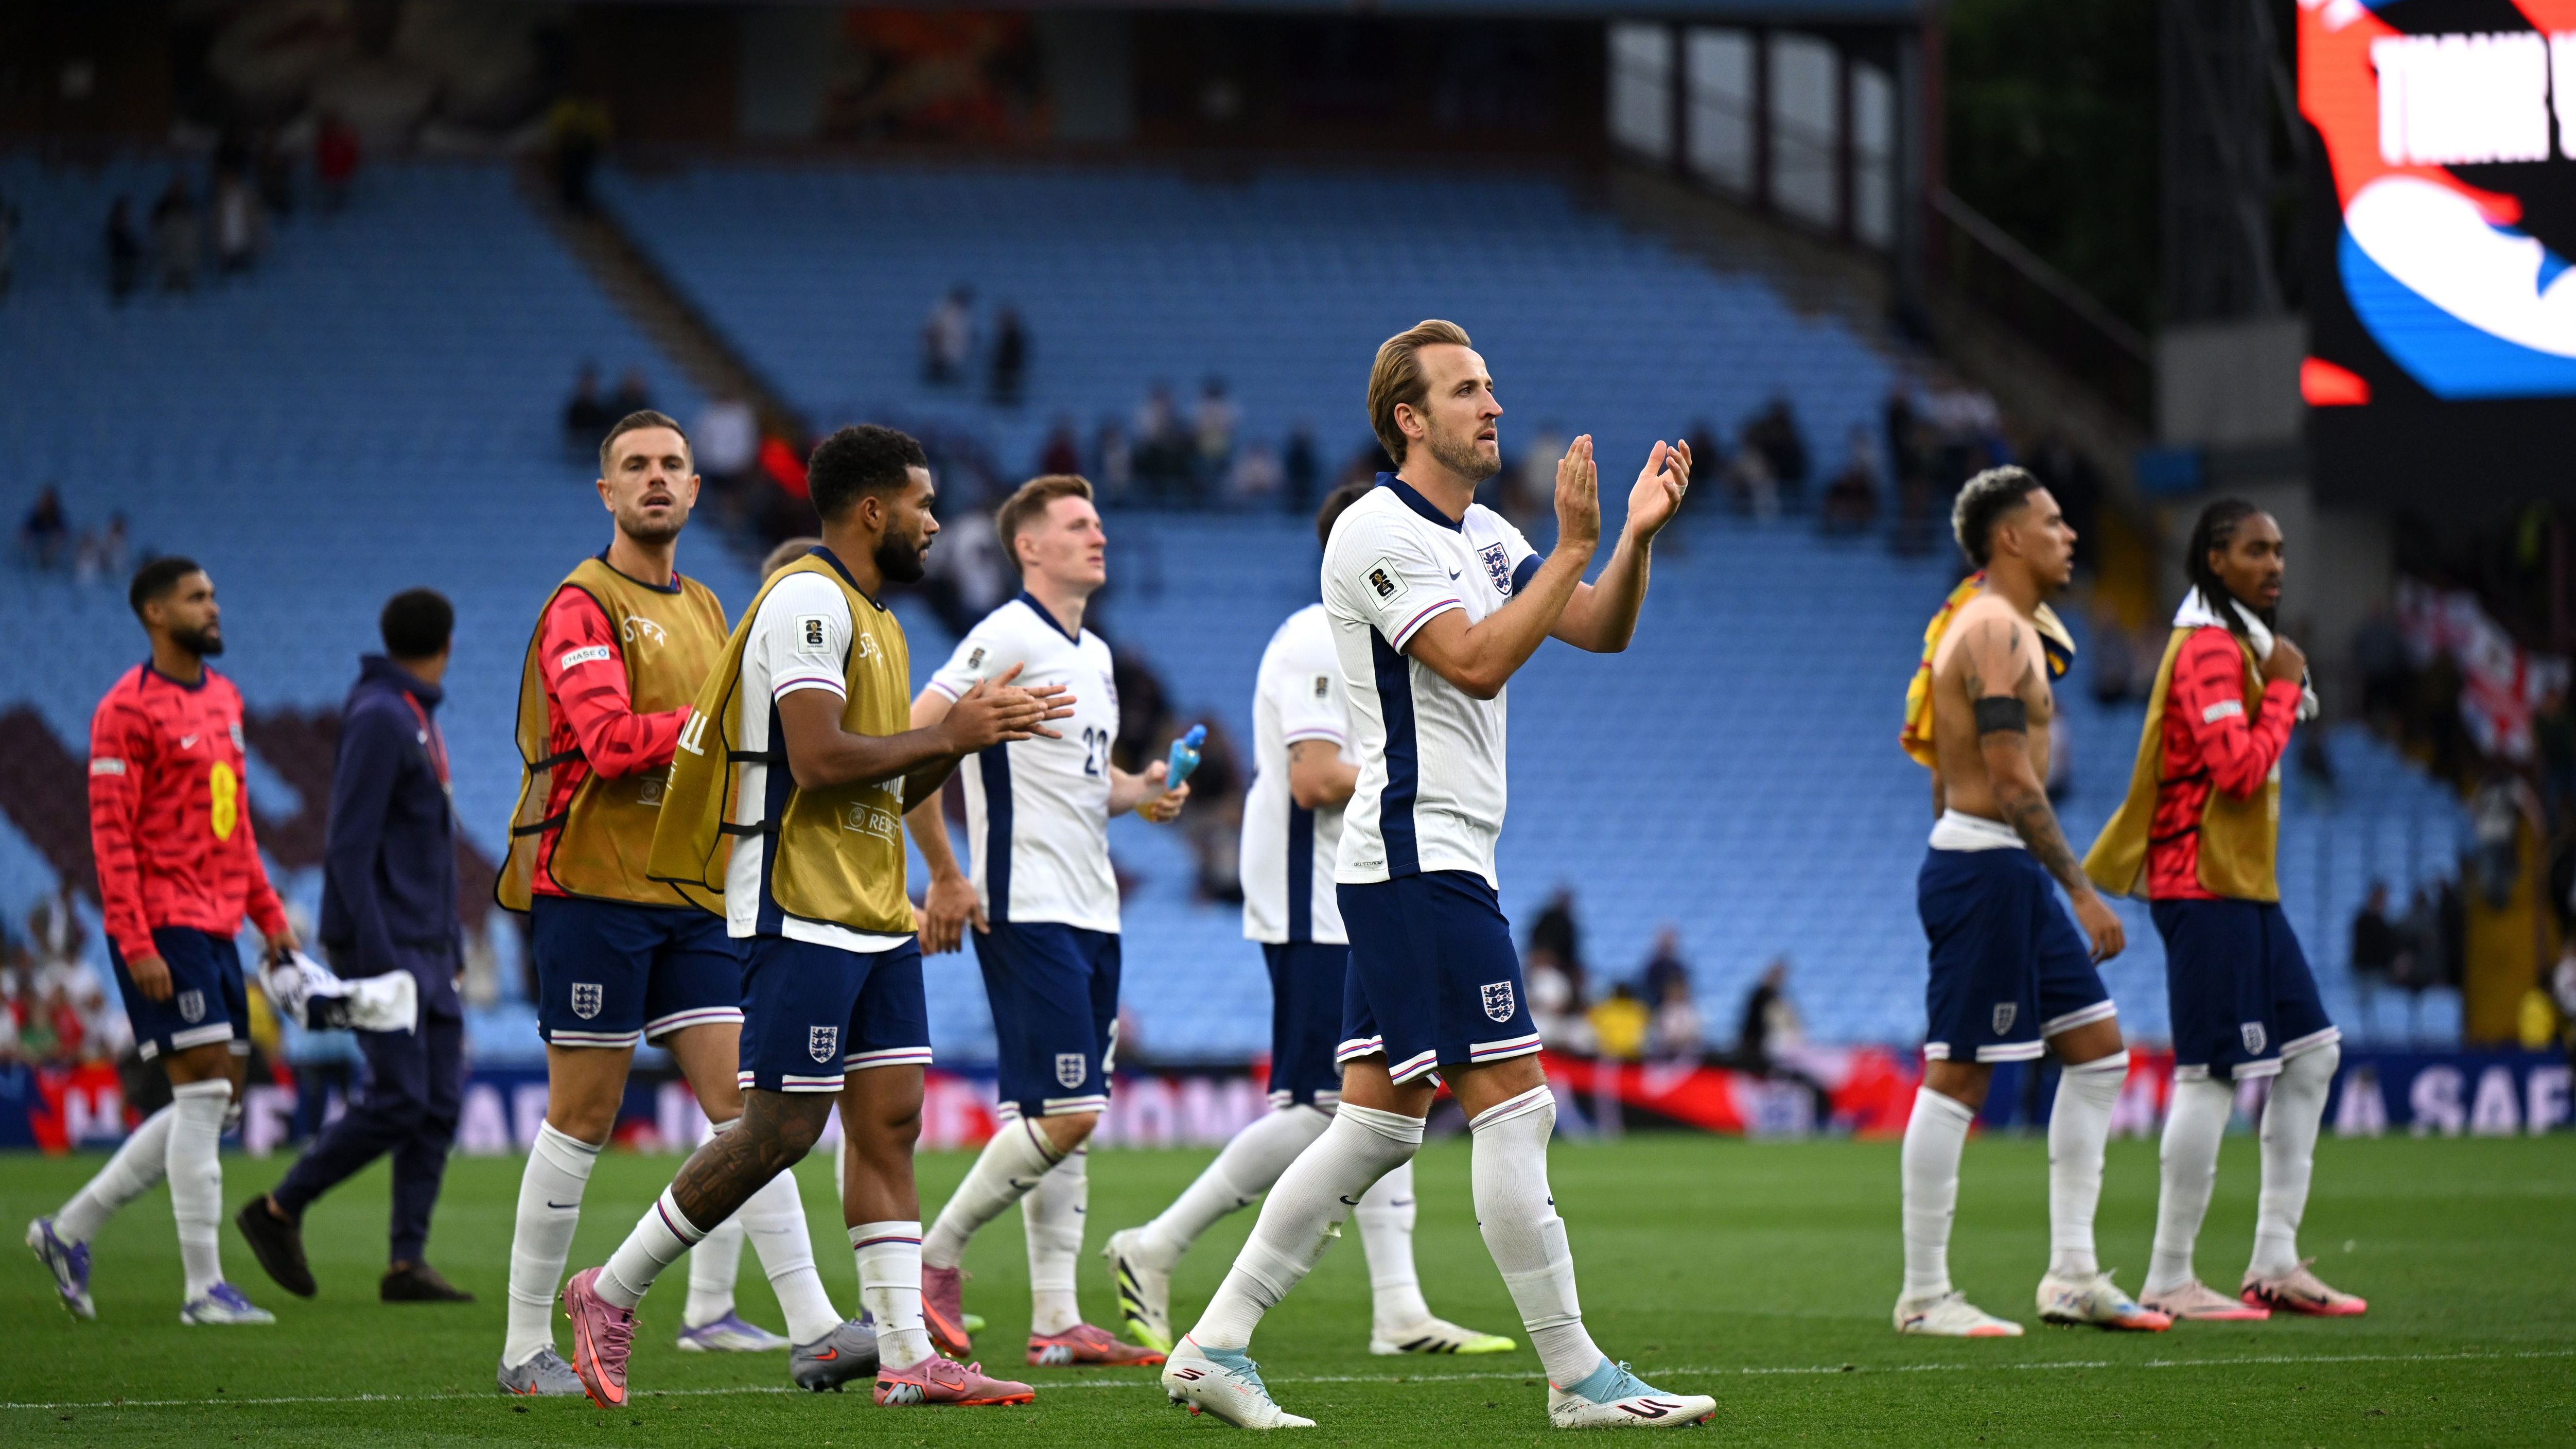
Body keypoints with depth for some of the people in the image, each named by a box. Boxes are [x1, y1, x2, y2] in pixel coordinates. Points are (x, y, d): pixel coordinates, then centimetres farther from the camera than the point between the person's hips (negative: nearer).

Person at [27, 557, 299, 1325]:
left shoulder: (224, 699, 16)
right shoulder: (129, 710, -10)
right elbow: (111, 836, -13)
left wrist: (268, 914, 17)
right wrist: (137, 946, -19)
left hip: (217, 929, 9)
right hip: (163, 929, -9)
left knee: (215, 1101, 9)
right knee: (203, 1093, -10)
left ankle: (70, 1230, 19)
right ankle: (204, 1287, -7)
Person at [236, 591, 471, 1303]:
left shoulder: (417, 720, 16)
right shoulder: (379, 719, -13)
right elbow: (348, 845, -18)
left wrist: (451, 941, 21)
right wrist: (377, 956, -23)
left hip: (425, 950, 9)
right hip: (381, 943, -9)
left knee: (440, 1104, 1)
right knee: (398, 1104, -13)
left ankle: (407, 1264, -1)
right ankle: (279, 1211, 2)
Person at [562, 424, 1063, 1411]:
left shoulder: (874, 621, 19)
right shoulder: (808, 600, -12)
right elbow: (819, 760, -22)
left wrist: (966, 733, 7)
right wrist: (947, 736, -14)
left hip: (875, 918, 10)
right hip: (801, 912, -10)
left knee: (889, 1122, 3)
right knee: (781, 1130, -9)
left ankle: (908, 1359, 1)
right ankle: (611, 1295, 3)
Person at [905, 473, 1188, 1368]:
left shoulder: (1093, 655, 17)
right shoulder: (1007, 638, -10)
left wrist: (1139, 791, 7)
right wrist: (946, 878, -14)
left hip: (1092, 916, 9)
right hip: (1029, 915, -9)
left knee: (1071, 1120, 6)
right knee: (1065, 1114, -13)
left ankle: (1057, 1322, 7)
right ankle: (934, 1260, 1)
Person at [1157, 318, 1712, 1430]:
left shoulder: (1482, 537, 17)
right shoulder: (1378, 532, -12)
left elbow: (1603, 632, 15)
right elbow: (1479, 664, -21)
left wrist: (1639, 534, -2)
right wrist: (1574, 547, -19)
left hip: (1437, 865, 10)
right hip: (1417, 853, -10)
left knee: (1377, 1125, 8)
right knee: (1513, 1102, -10)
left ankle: (1215, 1347, 9)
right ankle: (1577, 1378, -7)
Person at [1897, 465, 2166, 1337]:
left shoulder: (1999, 627, 18)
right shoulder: (1996, 631, -15)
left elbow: (1946, 773, 22)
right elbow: (2013, 782, -21)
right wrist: (2083, 890, -21)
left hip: (2009, 873, 11)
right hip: (1987, 868, -11)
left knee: (2098, 1049, 11)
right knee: (1958, 1076, -7)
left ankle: (2072, 1276, 11)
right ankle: (1924, 1296, -3)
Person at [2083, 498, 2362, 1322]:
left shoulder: (2236, 644, 19)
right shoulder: (2208, 649, -14)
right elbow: (2240, 767, -23)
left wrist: (2282, 688, 9)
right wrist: (2284, 686, -13)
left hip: (2245, 887, 11)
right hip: (2207, 887, -11)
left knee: (2311, 1054, 10)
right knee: (2213, 1076, -10)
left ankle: (2275, 1264, 13)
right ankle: (2170, 1280, -5)